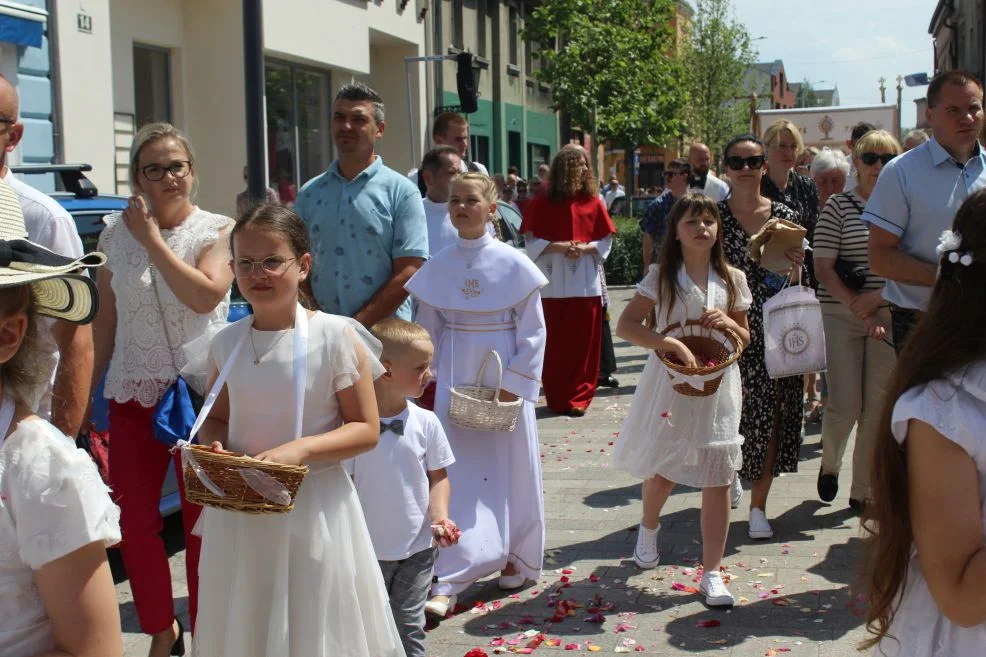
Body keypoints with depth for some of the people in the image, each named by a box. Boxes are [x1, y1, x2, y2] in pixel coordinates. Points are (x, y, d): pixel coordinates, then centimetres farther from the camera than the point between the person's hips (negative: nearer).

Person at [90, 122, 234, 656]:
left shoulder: (216, 231, -4)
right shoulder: (117, 235, 6)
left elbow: (205, 296, -22)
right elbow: (106, 319, 12)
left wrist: (152, 238, -17)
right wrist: (86, 389, 13)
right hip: (133, 396, 4)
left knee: (202, 523, 5)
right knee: (133, 522, 6)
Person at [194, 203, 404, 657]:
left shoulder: (335, 335, -11)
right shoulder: (226, 343, 3)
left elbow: (366, 429, -9)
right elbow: (216, 418, 14)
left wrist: (300, 449, -22)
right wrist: (213, 447, -9)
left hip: (314, 510, -4)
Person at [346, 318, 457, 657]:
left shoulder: (425, 422, -4)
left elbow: (438, 476, 6)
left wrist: (439, 517, -10)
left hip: (417, 548, 2)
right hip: (367, 550, -2)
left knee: (409, 626, 11)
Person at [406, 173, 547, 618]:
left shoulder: (513, 264, -6)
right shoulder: (438, 267, 1)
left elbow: (533, 332, -4)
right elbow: (428, 332, 8)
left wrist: (513, 385, -10)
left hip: (504, 382, -2)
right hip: (454, 382, 2)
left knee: (510, 470, 8)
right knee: (457, 477, 0)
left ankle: (517, 559, 27)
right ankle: (447, 582, 2)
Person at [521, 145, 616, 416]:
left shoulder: (593, 201, 6)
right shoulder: (542, 204, 1)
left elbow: (605, 241, 7)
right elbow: (532, 242, 0)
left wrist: (585, 247, -11)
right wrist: (559, 246, -14)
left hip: (586, 283, 2)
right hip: (553, 283, -2)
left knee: (584, 343, 1)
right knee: (555, 343, 1)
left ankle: (579, 397, 10)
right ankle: (557, 398, 10)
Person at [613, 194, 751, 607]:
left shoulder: (731, 279, 3)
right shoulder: (662, 277, -4)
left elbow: (745, 340, 12)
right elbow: (625, 325, -13)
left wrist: (728, 324, -10)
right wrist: (673, 345, -24)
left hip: (716, 387, 1)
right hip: (670, 385, -1)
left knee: (718, 480, -2)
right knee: (662, 473, 13)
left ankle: (711, 573, 7)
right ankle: (649, 529, 47)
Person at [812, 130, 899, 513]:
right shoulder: (838, 206, -1)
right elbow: (823, 268, -5)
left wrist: (879, 297, -10)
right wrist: (857, 307, -13)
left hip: (890, 317, 3)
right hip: (842, 316, -2)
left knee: (877, 409, 3)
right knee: (845, 406, -7)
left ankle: (863, 492, 15)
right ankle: (829, 464, 24)